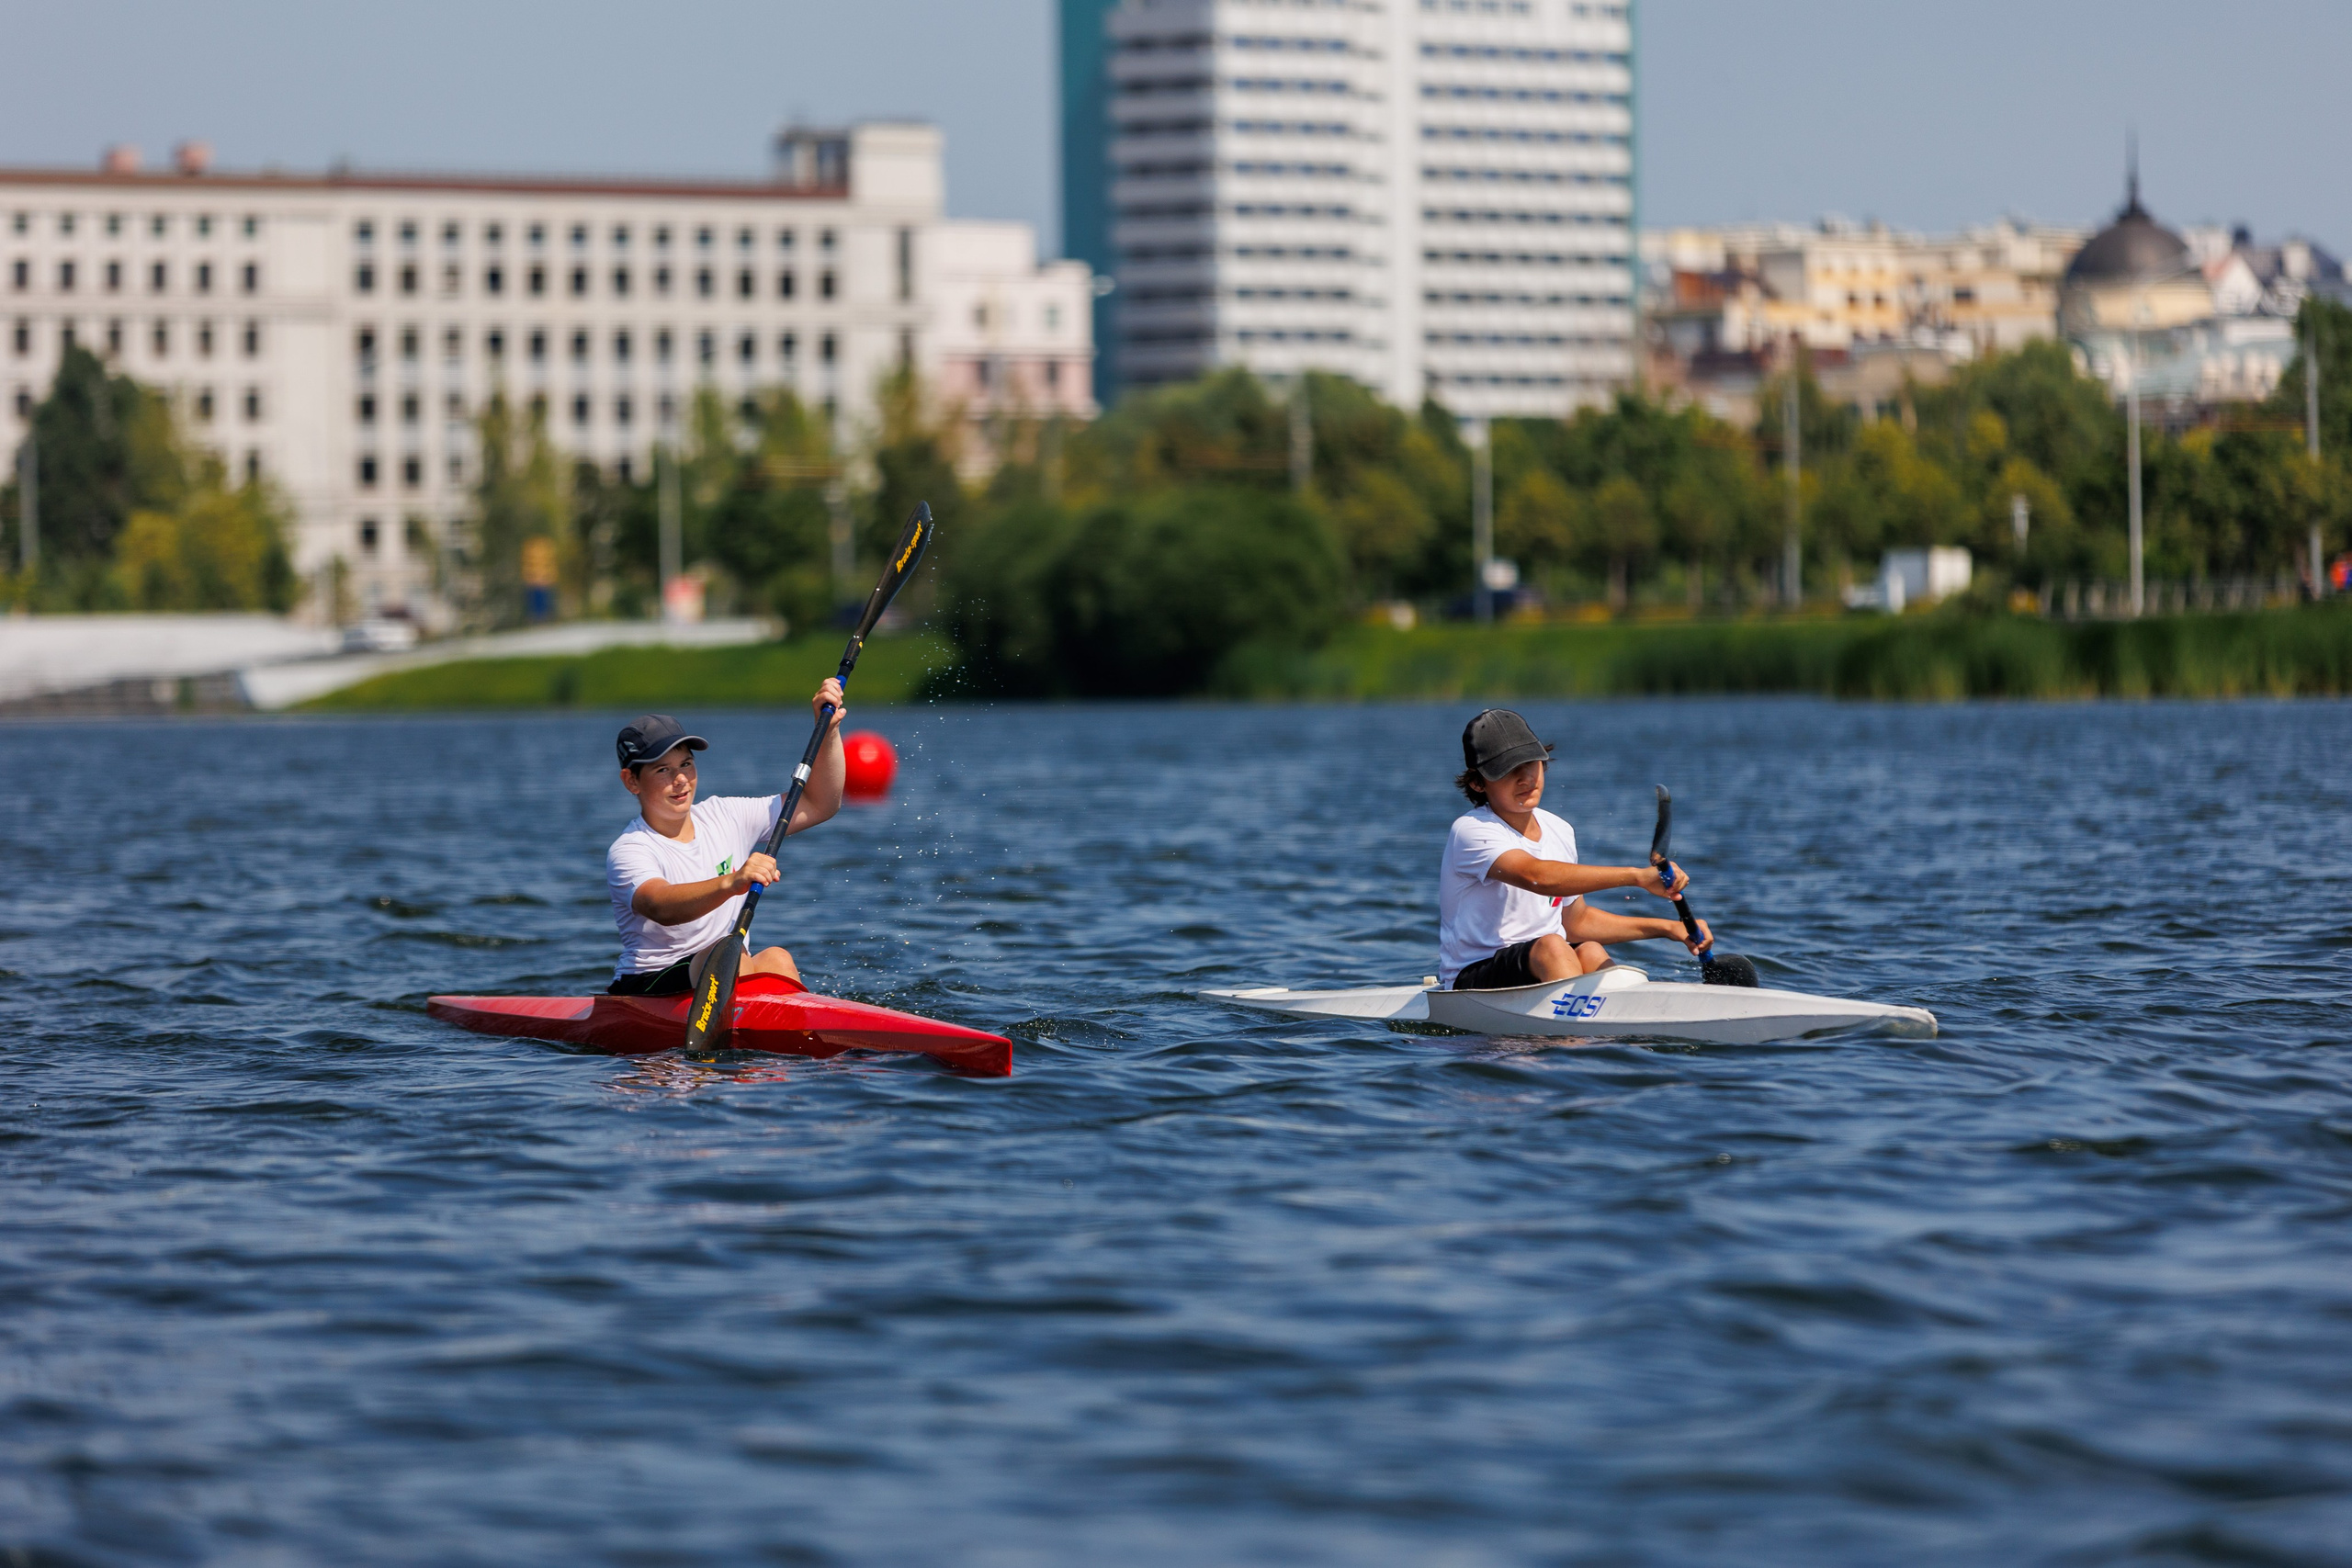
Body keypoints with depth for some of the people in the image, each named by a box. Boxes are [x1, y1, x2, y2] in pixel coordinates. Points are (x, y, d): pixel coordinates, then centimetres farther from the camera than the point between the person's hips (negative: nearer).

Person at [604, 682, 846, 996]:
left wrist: (829, 730, -2)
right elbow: (661, 907, -36)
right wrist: (731, 883, -52)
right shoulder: (628, 852, -13)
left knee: (775, 960, -26)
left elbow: (819, 805, 12)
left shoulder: (724, 817, 8)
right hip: (646, 991, -5)